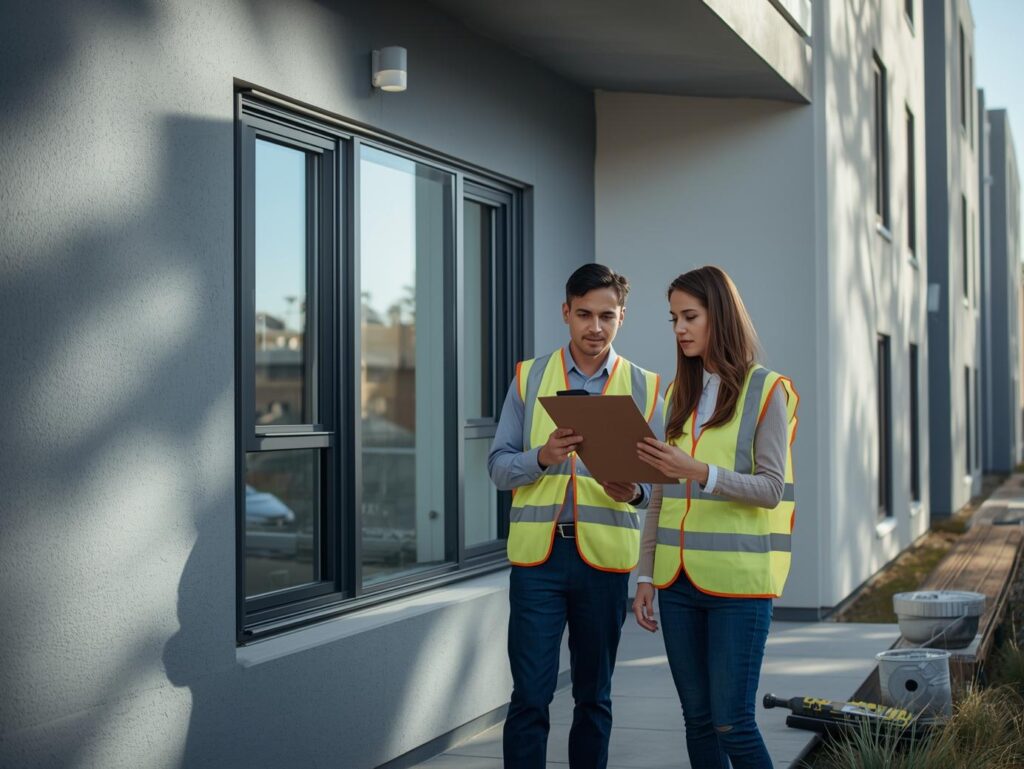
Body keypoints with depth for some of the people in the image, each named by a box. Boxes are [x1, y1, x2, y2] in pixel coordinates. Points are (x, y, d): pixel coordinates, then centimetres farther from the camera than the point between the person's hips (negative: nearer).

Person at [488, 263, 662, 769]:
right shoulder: (529, 378, 8)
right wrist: (542, 457, -16)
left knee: (594, 696, 10)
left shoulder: (643, 387, 9)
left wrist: (635, 490, -16)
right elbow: (498, 466, 4)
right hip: (537, 553, -1)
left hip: (605, 556, 1)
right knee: (530, 695, -3)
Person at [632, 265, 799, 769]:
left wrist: (698, 472, -25)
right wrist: (645, 577, 9)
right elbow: (661, 496, 13)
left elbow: (770, 488, -11)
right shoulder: (680, 393, 13)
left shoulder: (766, 390, -3)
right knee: (698, 719, 9)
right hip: (678, 579, 6)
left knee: (732, 722, -6)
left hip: (738, 580, -5)